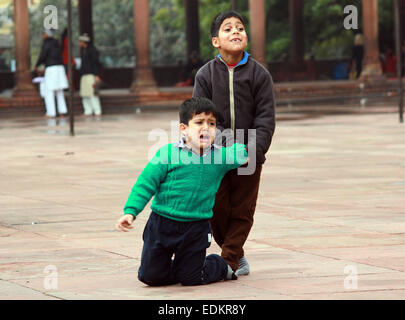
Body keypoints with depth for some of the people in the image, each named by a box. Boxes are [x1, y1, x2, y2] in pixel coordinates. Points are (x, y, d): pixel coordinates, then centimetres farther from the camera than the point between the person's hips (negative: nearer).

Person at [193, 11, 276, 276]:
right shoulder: (206, 75, -1)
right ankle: (238, 257, 23)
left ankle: (229, 261, 10)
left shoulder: (259, 74, -2)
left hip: (249, 157, -1)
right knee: (218, 210, 5)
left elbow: (266, 118, -5)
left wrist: (254, 151, -17)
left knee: (242, 211, 2)